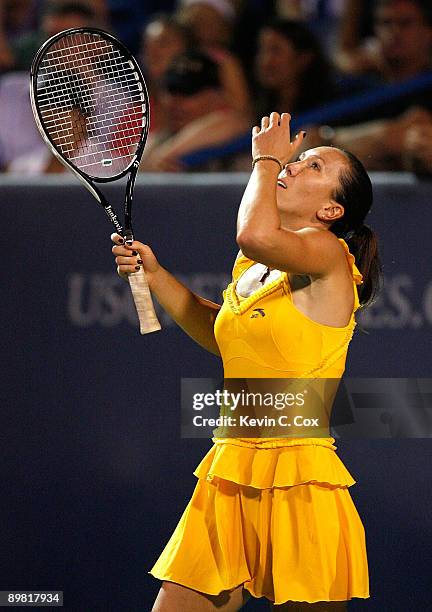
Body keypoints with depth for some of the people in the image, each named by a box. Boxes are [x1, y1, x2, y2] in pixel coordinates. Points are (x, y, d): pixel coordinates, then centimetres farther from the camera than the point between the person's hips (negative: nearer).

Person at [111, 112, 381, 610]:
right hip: (230, 474, 7)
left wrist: (266, 159, -12)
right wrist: (154, 274, 21)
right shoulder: (250, 267, 14)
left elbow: (257, 234, -32)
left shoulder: (327, 251, -10)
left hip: (297, 480, -7)